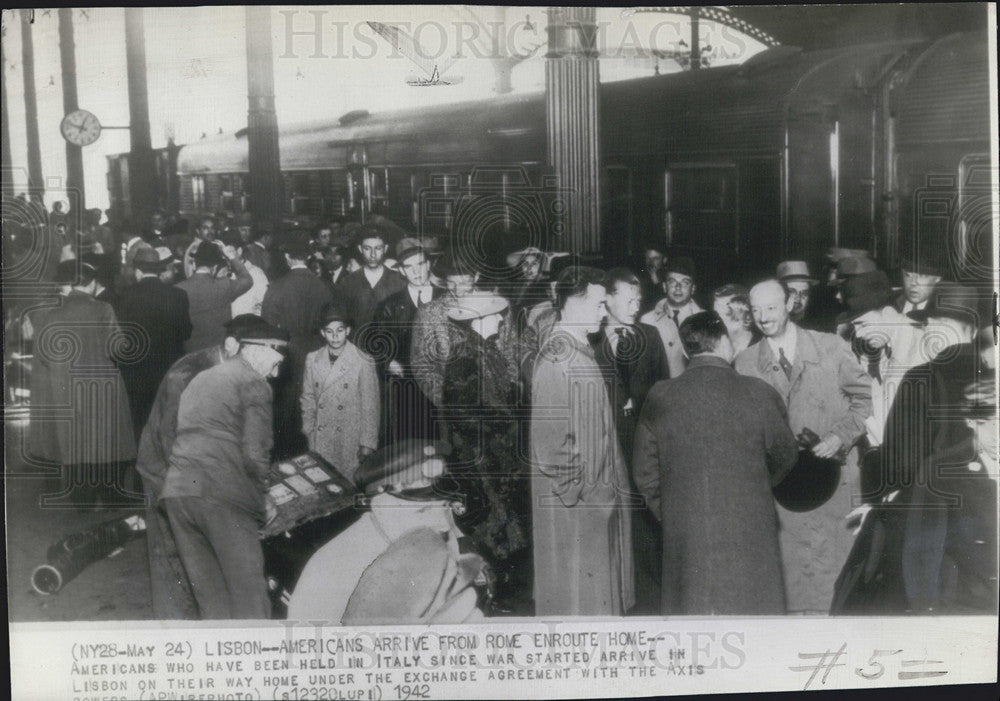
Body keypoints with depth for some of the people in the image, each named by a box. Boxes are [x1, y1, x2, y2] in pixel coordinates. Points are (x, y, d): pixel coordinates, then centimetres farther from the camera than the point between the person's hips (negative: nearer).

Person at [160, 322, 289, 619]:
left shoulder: (198, 381, 25)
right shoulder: (254, 385, 1)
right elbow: (254, 455, -9)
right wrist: (261, 494, 7)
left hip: (176, 493, 7)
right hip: (222, 495, -7)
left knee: (210, 597, 10)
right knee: (248, 594, -1)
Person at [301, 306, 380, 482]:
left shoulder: (363, 362, -7)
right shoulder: (312, 360, 5)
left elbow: (371, 406, -5)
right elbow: (308, 398, 14)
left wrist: (367, 444, -6)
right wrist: (309, 430, 9)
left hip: (351, 442, -3)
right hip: (320, 440, 3)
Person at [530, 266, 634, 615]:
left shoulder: (581, 350, 11)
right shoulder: (557, 356, -18)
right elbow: (547, 430, -21)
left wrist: (609, 482, 13)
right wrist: (570, 489, -17)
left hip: (597, 491, 10)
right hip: (572, 497, -10)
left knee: (597, 582, 17)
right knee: (573, 588, 1)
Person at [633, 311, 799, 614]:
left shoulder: (660, 398, -2)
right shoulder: (760, 394, -6)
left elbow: (645, 474, 4)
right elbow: (785, 457, 9)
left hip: (684, 538, 2)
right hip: (749, 537, -1)